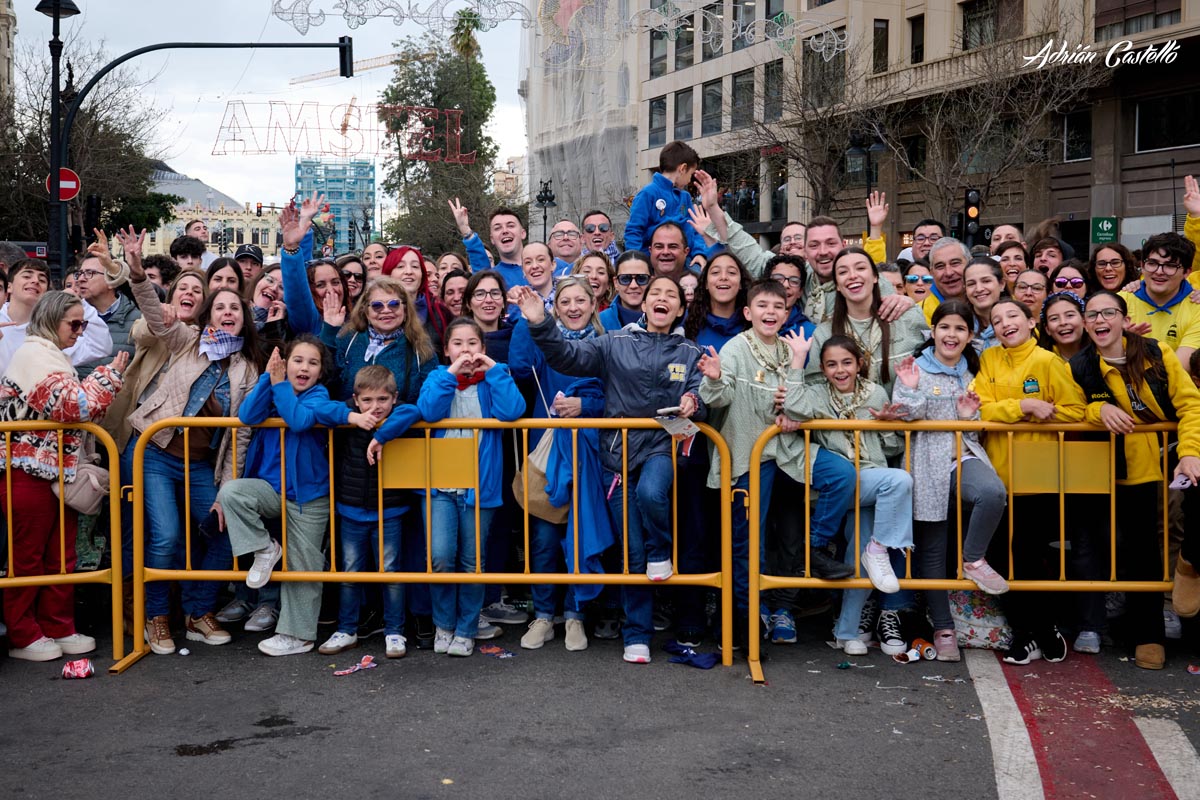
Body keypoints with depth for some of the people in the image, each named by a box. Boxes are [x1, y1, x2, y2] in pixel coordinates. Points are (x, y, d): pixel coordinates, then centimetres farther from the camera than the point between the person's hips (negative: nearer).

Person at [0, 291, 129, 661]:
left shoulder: (53, 357, 20)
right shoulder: (33, 354, -12)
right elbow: (72, 405, -22)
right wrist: (109, 376, -14)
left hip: (60, 470, 10)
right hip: (30, 473, -10)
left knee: (61, 557, 12)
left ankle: (59, 628, 20)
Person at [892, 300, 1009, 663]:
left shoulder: (972, 373, 17)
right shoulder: (915, 370, 2)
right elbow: (904, 420, -4)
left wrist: (970, 416, 2)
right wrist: (910, 391, -19)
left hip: (964, 457, 2)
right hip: (928, 464, -2)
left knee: (993, 493, -33)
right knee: (931, 549, 1)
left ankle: (974, 559, -10)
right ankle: (943, 629, 10)